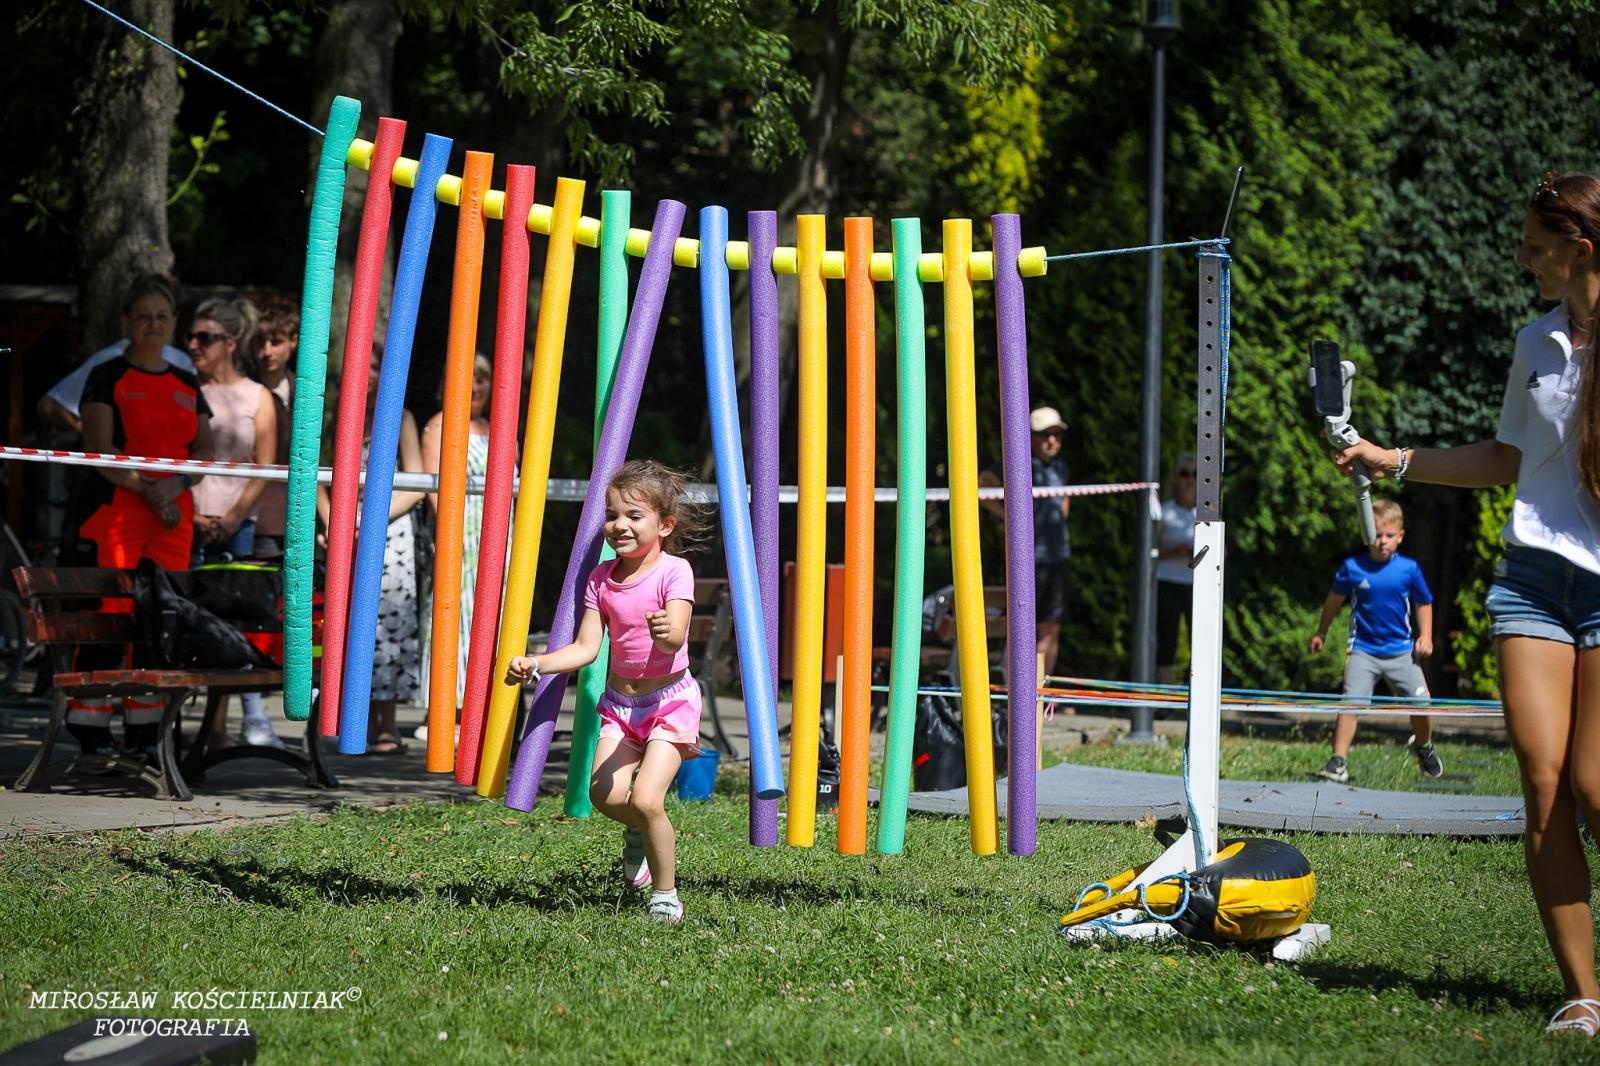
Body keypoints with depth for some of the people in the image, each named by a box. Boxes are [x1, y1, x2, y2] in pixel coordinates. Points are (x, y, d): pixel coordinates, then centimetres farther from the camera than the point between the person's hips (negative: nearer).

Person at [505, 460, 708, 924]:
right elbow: (585, 648, 0)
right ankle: (639, 831, 24)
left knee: (646, 799, -20)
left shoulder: (674, 571, -14)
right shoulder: (601, 578, 2)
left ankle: (666, 895, 1)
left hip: (669, 699, -5)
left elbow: (676, 639, -28)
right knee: (604, 793, -13)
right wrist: (535, 664, -14)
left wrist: (666, 634, -51)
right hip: (620, 699, 5)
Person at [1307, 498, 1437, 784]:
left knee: (1420, 702, 1)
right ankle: (1338, 760, -11)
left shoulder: (1409, 569, -2)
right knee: (1350, 703, -15)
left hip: (1401, 651, 1)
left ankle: (1423, 746, 31)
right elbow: (1335, 600, 12)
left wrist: (1425, 636, 0)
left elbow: (1424, 603, 12)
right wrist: (1321, 634, 19)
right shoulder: (1352, 568, -4)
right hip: (1363, 650, -1)